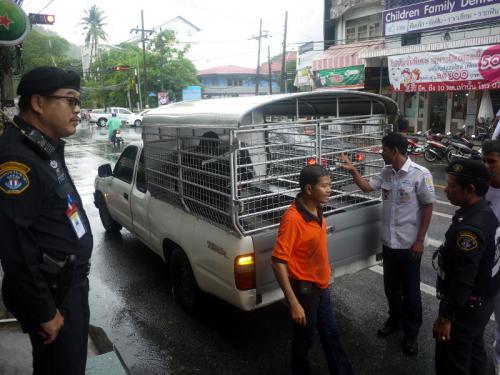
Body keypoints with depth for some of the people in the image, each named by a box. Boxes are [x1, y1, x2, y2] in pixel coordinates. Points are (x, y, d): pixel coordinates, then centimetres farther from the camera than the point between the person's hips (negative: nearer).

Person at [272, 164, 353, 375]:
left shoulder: (317, 210, -2)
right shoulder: (292, 219, -28)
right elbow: (278, 262, -27)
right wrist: (293, 303, -27)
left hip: (321, 284, 8)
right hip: (304, 288, -7)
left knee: (330, 334, 23)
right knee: (304, 339, 14)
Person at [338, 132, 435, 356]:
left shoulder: (420, 174, -16)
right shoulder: (386, 172, 2)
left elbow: (428, 207, -13)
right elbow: (367, 187, 16)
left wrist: (420, 240, -13)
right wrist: (352, 170, 2)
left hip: (409, 244, -6)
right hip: (388, 242, 6)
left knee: (410, 290, 10)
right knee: (391, 286, 19)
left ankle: (411, 332, 28)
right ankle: (396, 320, 41)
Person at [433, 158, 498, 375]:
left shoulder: (469, 228, -30)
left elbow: (463, 280, -29)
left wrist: (446, 317, -21)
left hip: (465, 307, -9)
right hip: (481, 301, 10)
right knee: (474, 353, 26)